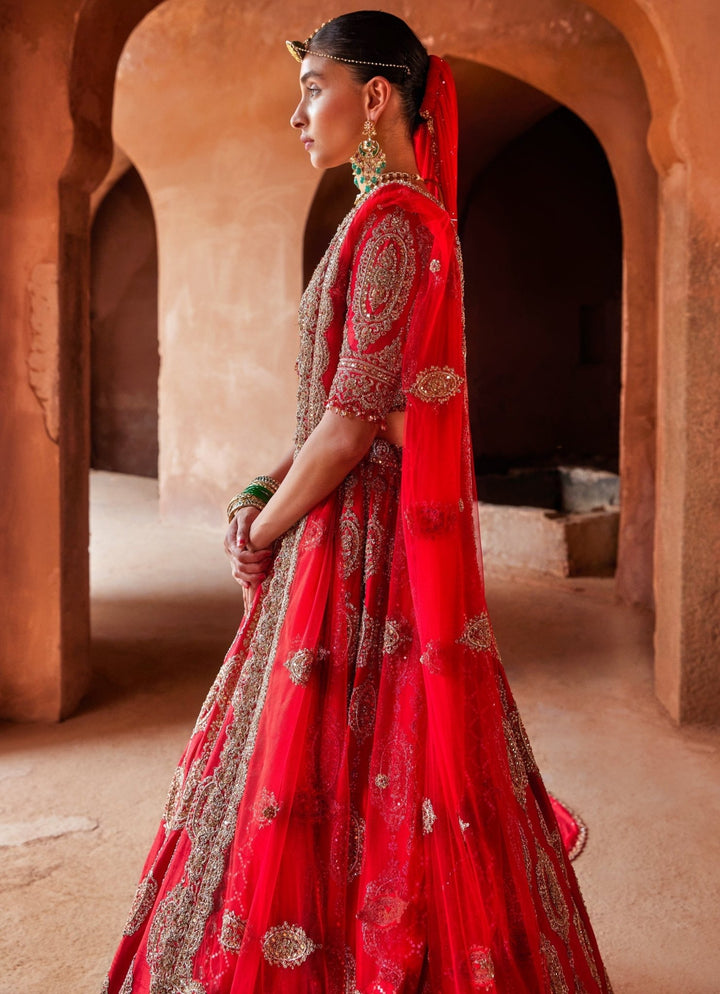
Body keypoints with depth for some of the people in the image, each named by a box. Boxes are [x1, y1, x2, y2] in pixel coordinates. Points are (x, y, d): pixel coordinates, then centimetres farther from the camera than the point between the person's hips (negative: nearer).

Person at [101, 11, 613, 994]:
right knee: (378, 768, 19)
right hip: (360, 532, 10)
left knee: (346, 776, 1)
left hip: (361, 543, -10)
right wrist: (269, 491, 8)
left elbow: (351, 425, -20)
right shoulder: (408, 215, 15)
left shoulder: (391, 220, -15)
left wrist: (263, 530, -8)